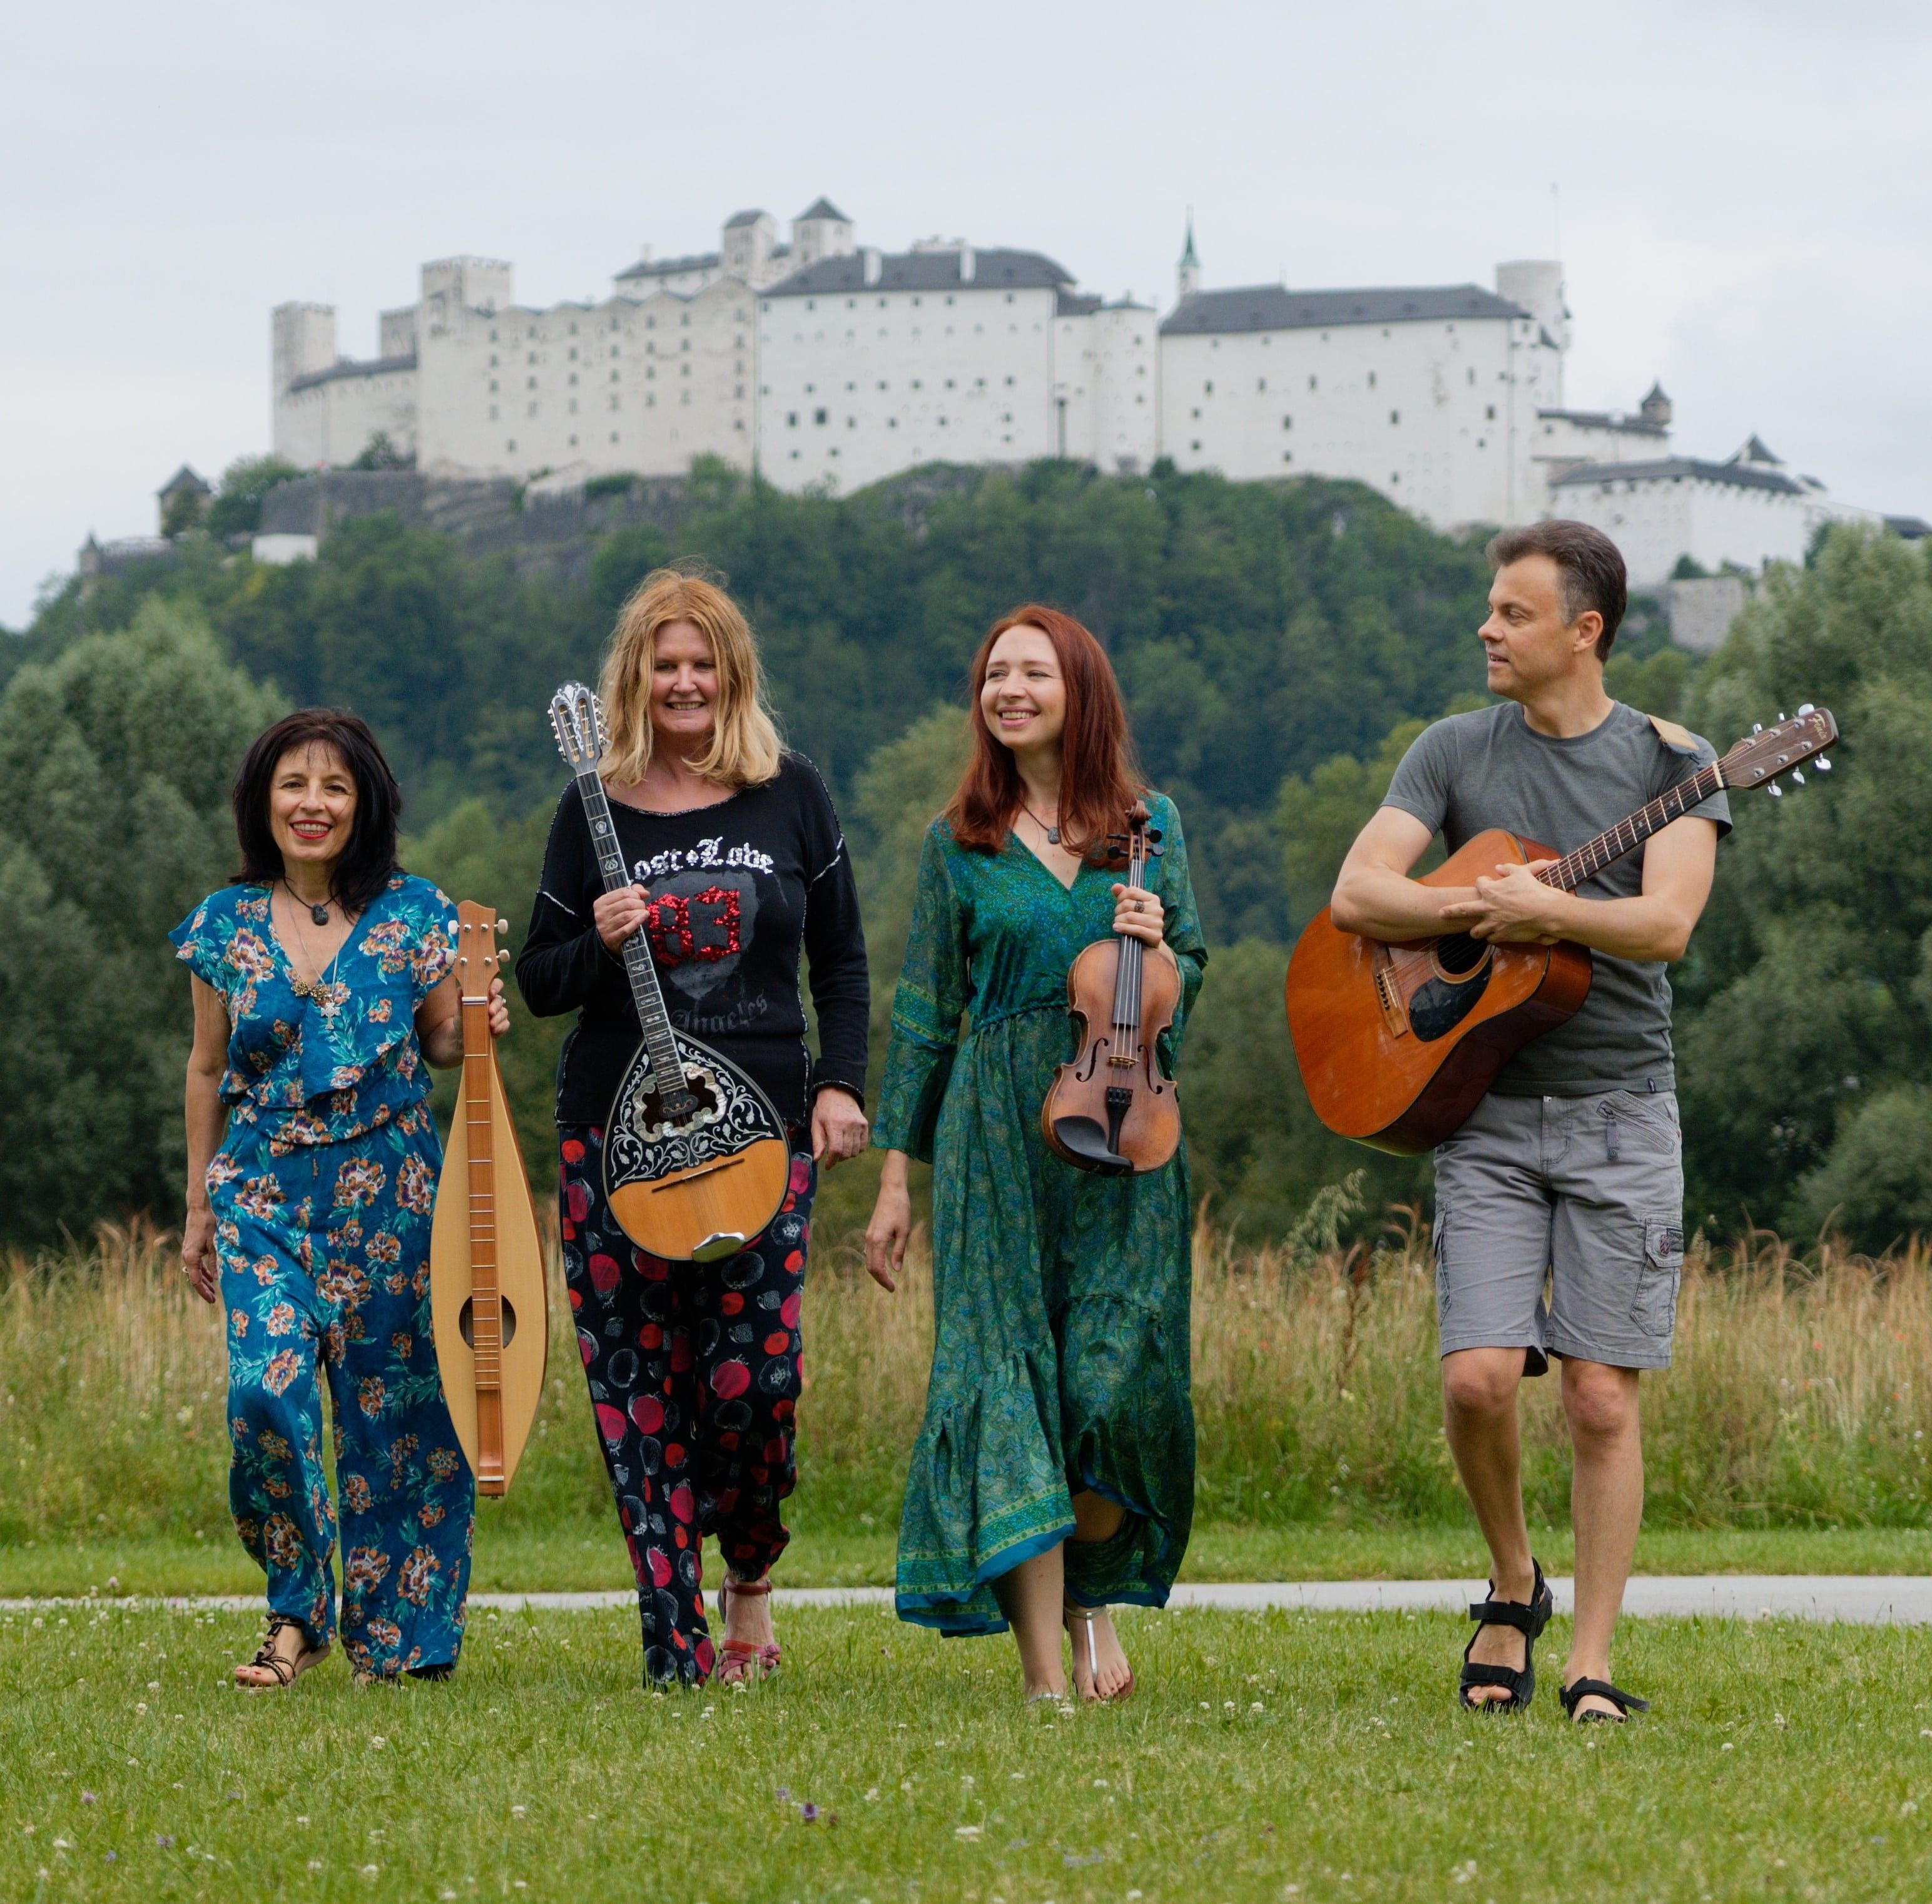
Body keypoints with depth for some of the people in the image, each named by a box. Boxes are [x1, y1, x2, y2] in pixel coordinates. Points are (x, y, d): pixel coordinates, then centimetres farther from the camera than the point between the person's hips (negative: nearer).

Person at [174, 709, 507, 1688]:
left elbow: (439, 1044, 11)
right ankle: (296, 1613, 1)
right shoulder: (225, 925, 5)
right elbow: (207, 1070, 12)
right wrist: (198, 1209, 13)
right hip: (264, 1190, 1)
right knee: (265, 1391, -15)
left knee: (392, 1401, -1)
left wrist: (476, 1026, -12)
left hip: (386, 1187, -1)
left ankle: (397, 1632, 11)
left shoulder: (413, 913, 1)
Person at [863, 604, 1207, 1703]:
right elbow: (925, 1011, 8)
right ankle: (1045, 1670, -5)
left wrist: (1156, 951, -9)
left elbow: (1193, 985, 14)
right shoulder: (961, 843, 6)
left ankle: (1095, 1595, 21)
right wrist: (896, 1174, 5)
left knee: (1119, 1376, -7)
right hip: (998, 1129, -1)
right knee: (1011, 1379, -6)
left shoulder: (1150, 824, 8)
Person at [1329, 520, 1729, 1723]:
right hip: (1487, 1113, 2)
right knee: (1479, 1376, -11)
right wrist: (1476, 908, -14)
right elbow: (1356, 897, -1)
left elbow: (1669, 923, -13)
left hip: (1620, 1113, -1)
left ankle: (1593, 1666, 3)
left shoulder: (1670, 760, 2)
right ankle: (1514, 1588, 14)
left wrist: (1538, 910, -22)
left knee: (1603, 1400, -4)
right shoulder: (1457, 753, 8)